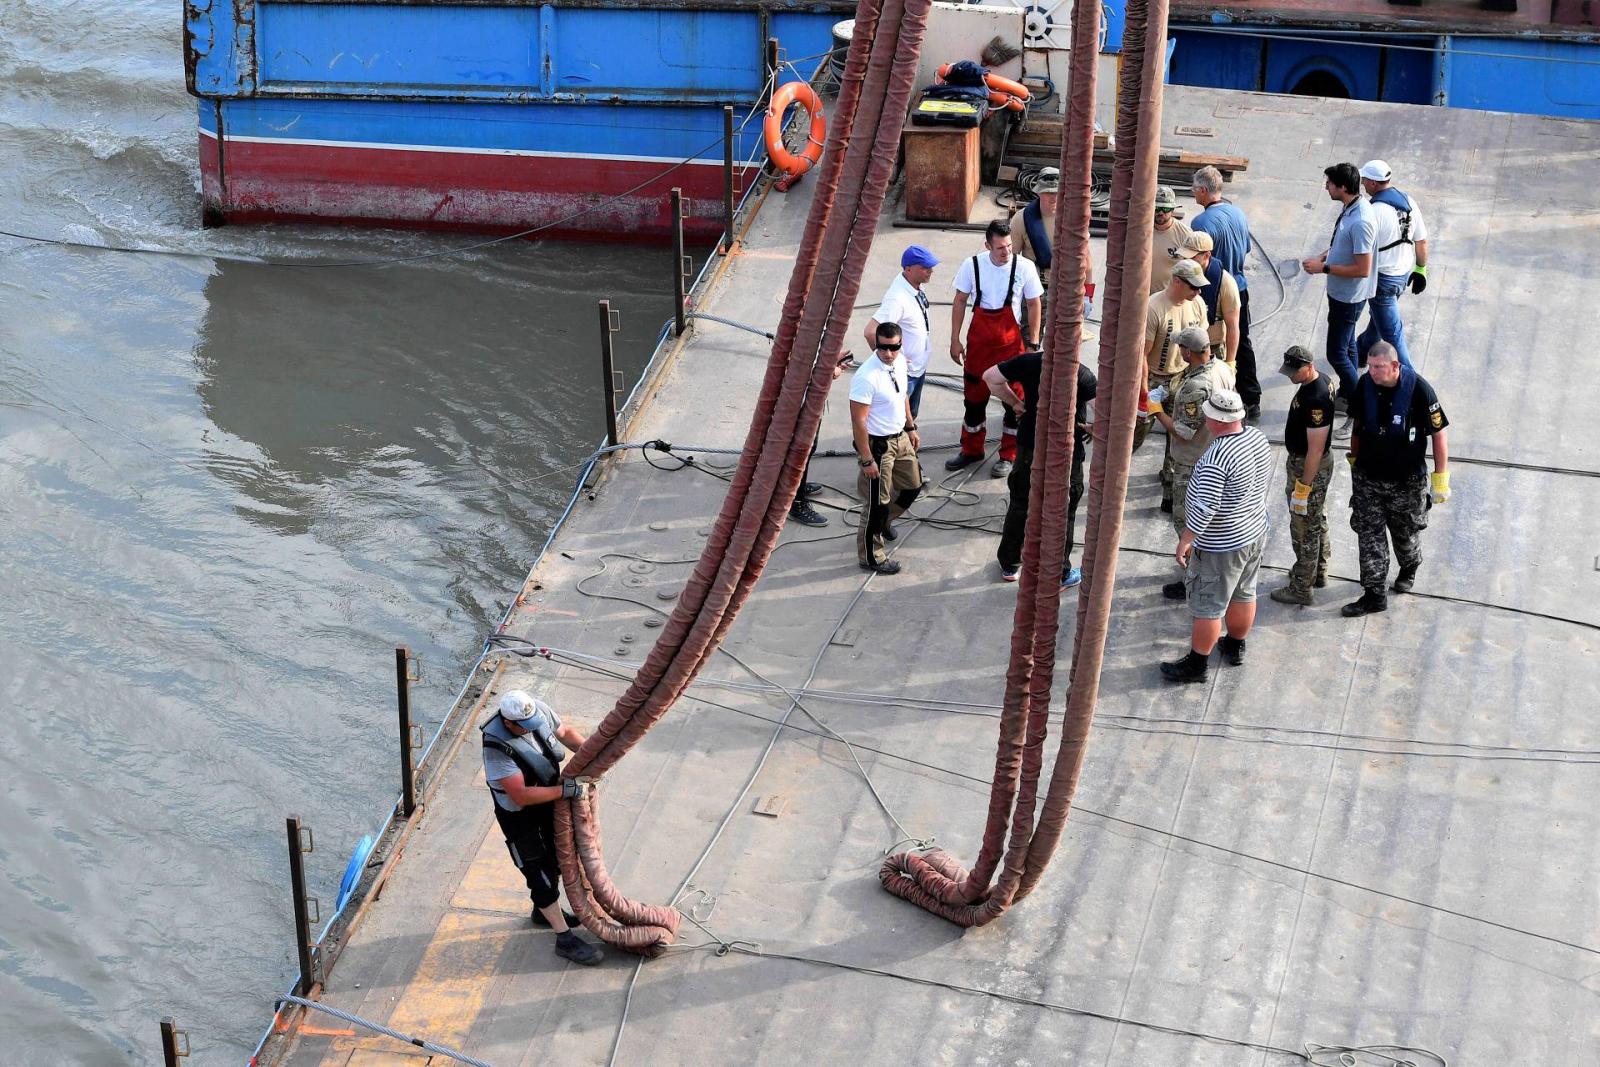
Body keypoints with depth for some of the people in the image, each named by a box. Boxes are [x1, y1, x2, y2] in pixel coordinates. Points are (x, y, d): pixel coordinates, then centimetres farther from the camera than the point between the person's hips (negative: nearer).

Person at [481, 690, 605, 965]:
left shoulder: (539, 710, -19)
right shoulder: (497, 747, -37)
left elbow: (564, 731, 1)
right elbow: (521, 796, -36)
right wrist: (565, 790, -36)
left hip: (547, 801, 7)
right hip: (519, 816, -7)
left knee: (553, 860, 24)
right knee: (539, 873, 1)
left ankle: (543, 911, 49)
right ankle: (565, 938, 10)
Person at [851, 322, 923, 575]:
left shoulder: (899, 363, -5)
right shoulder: (866, 377, -30)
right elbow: (858, 422, -25)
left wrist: (911, 427, 19)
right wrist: (867, 460, -22)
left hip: (900, 438, 8)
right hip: (877, 444, -8)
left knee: (912, 486, 22)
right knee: (877, 502, 6)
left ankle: (881, 522, 47)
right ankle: (870, 557, 24)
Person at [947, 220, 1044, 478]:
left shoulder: (1024, 268, -12)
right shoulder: (972, 266, -8)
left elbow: (1033, 305, -1)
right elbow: (960, 302, 3)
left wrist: (1033, 343, -2)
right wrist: (955, 340, 3)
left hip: (1011, 343, -2)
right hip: (978, 341, 2)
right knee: (974, 395, 14)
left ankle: (1009, 456, 20)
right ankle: (971, 450, 32)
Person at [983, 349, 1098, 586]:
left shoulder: (1028, 362, -8)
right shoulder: (1080, 373, -20)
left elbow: (990, 377, 1)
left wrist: (1016, 403, 8)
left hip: (1029, 448, 3)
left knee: (1020, 506, 20)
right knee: (1063, 512, 13)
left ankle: (1009, 565, 32)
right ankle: (1059, 574, 23)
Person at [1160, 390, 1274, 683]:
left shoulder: (1216, 458, -33)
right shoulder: (1259, 438, -6)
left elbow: (1205, 508, -31)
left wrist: (1185, 540, -20)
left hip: (1221, 547, -8)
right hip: (1256, 534, 8)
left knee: (1207, 607, 7)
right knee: (1244, 594, 25)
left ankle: (1196, 664, 19)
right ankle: (1235, 647, 43)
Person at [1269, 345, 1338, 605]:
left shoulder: (1315, 400, -32)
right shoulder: (1322, 380, 0)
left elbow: (1315, 449, -29)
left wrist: (1302, 488, -24)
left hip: (1309, 468, -10)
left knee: (1304, 528, 3)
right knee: (1318, 520, 24)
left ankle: (1301, 589, 15)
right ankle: (1319, 572, 42)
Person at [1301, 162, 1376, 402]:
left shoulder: (1360, 222, -31)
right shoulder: (1348, 208, -1)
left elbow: (1362, 269, -29)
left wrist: (1324, 268, -23)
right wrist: (1321, 257, 1)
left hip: (1349, 297, -10)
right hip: (1340, 292, 10)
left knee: (1336, 353, -1)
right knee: (1346, 344, 24)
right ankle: (1348, 394, 40)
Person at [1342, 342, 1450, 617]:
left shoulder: (1418, 389, -22)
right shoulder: (1365, 384, -9)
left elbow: (1438, 433, -13)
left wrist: (1441, 478, -11)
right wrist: (1354, 458, 15)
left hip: (1407, 481, -3)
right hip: (1367, 478, 3)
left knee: (1406, 532, 17)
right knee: (1369, 535, 3)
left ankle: (1409, 569, 48)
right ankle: (1374, 595, 12)